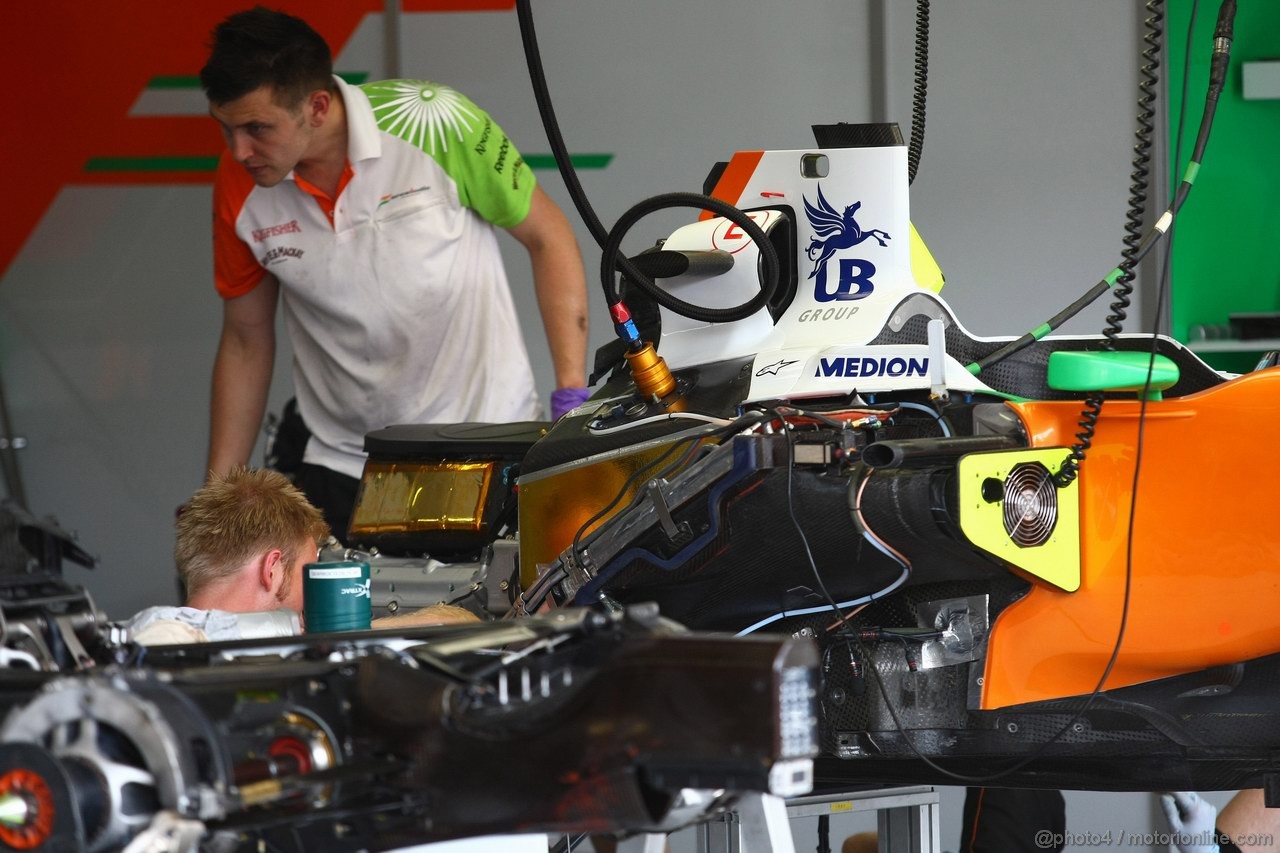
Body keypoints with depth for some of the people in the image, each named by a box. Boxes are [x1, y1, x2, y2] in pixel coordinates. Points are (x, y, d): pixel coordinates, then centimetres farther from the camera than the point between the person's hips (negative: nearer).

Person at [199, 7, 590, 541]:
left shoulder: (436, 125, -17)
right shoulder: (238, 188, -6)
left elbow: (547, 237, -4)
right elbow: (246, 343, 7)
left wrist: (572, 393, -11)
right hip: (343, 469, 3)